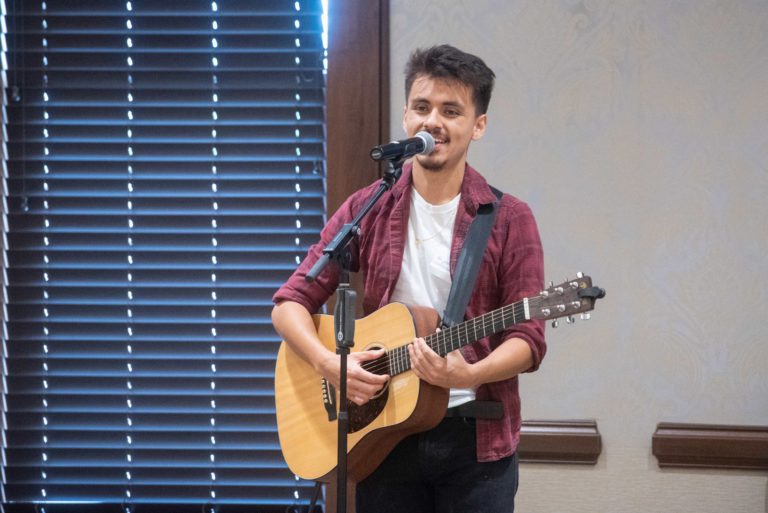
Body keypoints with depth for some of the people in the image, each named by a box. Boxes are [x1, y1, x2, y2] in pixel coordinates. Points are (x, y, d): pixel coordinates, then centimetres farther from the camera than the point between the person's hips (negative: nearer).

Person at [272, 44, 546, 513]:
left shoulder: (509, 221, -3)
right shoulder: (367, 210, 3)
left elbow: (529, 339, -7)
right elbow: (291, 303, 3)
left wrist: (466, 375, -25)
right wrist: (329, 362, -15)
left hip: (476, 438, -2)